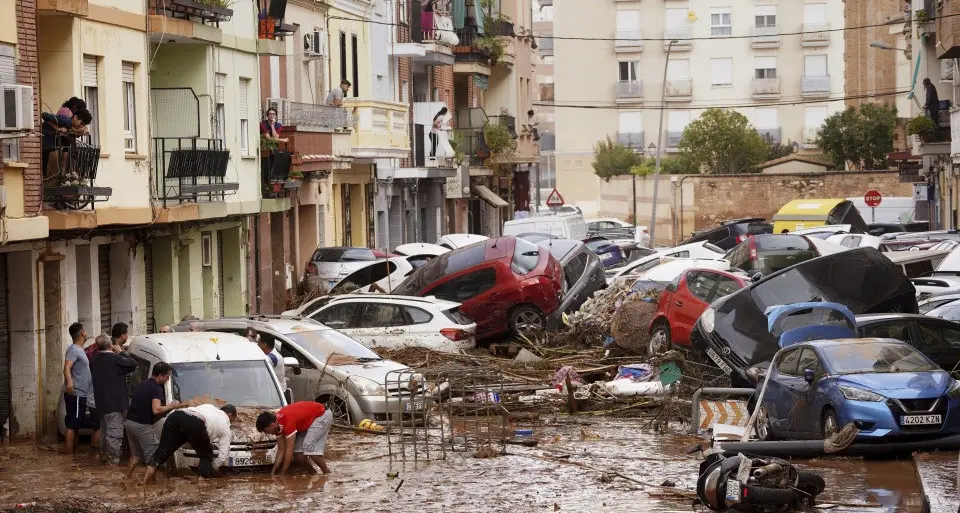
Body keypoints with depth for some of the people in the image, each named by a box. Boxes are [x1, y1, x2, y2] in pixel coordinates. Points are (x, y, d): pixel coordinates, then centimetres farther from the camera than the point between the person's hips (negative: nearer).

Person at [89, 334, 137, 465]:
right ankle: (113, 459, -6)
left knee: (104, 430, 21)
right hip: (114, 404, -8)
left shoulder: (94, 360, 6)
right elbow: (132, 364, -13)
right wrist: (121, 352, 0)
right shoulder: (115, 359, -19)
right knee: (115, 433, -5)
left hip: (100, 403, 8)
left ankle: (104, 455, 30)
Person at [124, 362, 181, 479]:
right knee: (153, 457, -1)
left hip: (129, 422, 9)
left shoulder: (142, 384, 15)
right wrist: (171, 406, -8)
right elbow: (156, 410, -24)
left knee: (136, 454, 21)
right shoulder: (157, 389, -13)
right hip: (142, 426, -9)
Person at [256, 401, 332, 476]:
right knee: (297, 446, 1)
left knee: (309, 447, -19)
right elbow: (281, 450, 3)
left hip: (322, 416, -9)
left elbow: (289, 451, -30)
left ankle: (327, 473, -9)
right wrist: (273, 472, 1)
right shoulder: (277, 424, -5)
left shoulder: (287, 421, -33)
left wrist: (282, 475, -23)